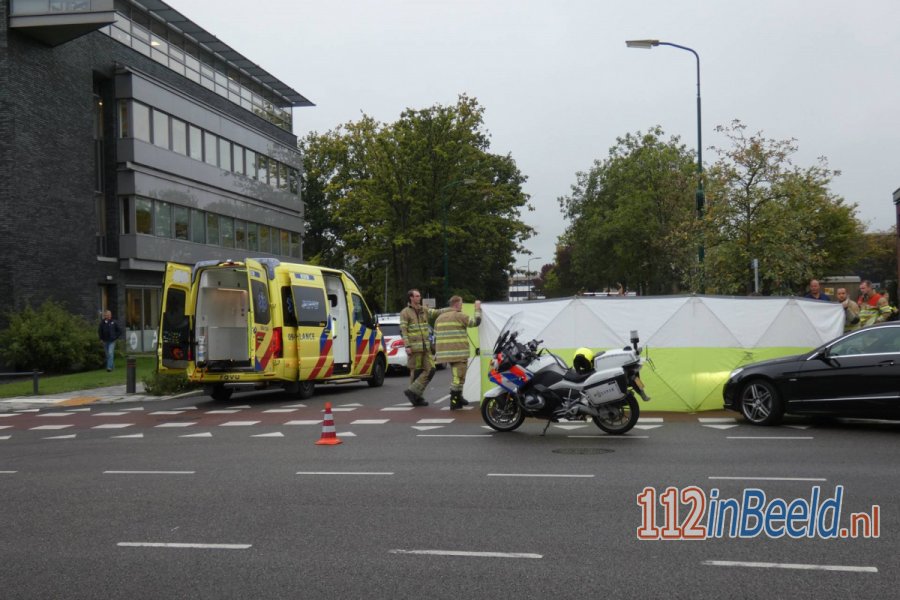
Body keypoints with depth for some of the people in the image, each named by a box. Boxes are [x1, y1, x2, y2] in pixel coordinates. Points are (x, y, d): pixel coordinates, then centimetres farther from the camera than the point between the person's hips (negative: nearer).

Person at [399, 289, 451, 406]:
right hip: (414, 348, -6)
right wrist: (407, 346, -17)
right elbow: (403, 330, -8)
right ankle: (417, 397, 8)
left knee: (430, 370, 0)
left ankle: (413, 391, 5)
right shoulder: (405, 312, -3)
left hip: (426, 347, 6)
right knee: (416, 372, -1)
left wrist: (451, 309, -10)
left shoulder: (424, 310, 15)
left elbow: (437, 312, 4)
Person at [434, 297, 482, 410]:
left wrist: (437, 353, 22)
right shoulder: (459, 316, -9)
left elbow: (436, 333, 17)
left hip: (445, 353, 8)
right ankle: (454, 402, -8)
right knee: (458, 377, -6)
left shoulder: (440, 318, 14)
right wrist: (478, 309, 6)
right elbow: (476, 322, -8)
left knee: (455, 375, 21)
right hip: (459, 353, -8)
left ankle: (458, 398, 31)